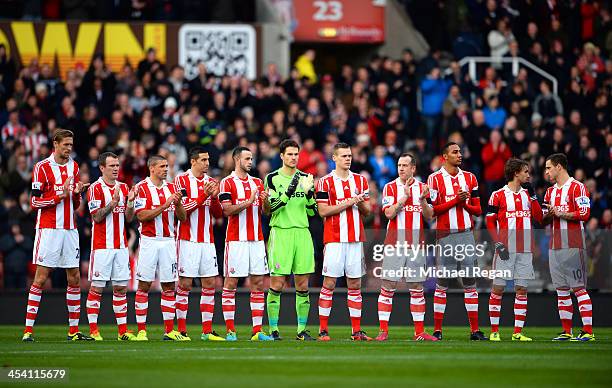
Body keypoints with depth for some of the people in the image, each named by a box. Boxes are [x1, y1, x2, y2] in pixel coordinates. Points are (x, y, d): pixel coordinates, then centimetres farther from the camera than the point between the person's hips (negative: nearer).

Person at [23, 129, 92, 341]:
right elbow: (35, 202, -7)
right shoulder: (42, 167, -4)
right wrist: (60, 196, -16)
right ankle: (28, 330, -6)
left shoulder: (74, 167, 14)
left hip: (70, 228, 6)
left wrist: (77, 193, -3)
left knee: (74, 278, 4)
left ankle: (73, 330, 11)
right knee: (41, 278, -8)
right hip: (48, 229, -6)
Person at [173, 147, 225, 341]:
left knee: (210, 284, 2)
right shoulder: (181, 180, -3)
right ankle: (181, 330, 2)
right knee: (185, 284, -4)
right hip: (188, 241, -5)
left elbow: (218, 214, 11)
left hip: (207, 241, 5)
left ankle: (207, 331, 4)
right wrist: (204, 195, -18)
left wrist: (214, 197, -7)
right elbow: (182, 209, -12)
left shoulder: (210, 182, 12)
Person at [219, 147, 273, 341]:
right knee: (231, 283, -3)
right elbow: (228, 210, -12)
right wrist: (249, 202, -19)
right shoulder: (228, 183, -2)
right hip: (236, 240, -5)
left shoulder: (257, 183, 15)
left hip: (256, 239, 5)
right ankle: (230, 330, 1)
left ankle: (257, 331, 4)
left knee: (258, 282, 2)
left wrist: (265, 201, -7)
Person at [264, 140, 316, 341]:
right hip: (280, 233, -4)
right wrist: (289, 192, -20)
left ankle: (302, 330, 9)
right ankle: (273, 330, 2)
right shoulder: (273, 178, 1)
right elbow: (273, 207, -9)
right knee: (276, 285, -5)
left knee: (303, 285, 3)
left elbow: (312, 211, 10)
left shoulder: (306, 178, 12)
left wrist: (309, 193, -7)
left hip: (302, 233, 4)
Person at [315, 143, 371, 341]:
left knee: (355, 284, 5)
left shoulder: (360, 180, 13)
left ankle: (357, 331, 8)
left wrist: (361, 203, -8)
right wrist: (348, 202, -14)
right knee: (329, 283, -5)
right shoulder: (326, 182, -1)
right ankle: (323, 330, -1)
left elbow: (367, 211, 14)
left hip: (356, 238, 4)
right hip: (334, 239, -4)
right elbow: (323, 211, -9)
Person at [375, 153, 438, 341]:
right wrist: (405, 196, -17)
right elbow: (389, 213, -11)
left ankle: (419, 331, 9)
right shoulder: (390, 188, 1)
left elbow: (429, 216, 4)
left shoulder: (422, 188, 9)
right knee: (388, 286, -4)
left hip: (416, 245, 2)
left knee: (417, 287, 5)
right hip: (395, 244, -2)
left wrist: (423, 200, -13)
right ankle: (383, 330, -1)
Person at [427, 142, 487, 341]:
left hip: (466, 234, 4)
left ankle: (475, 330, 4)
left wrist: (465, 203, -8)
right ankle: (437, 330, 4)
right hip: (445, 235, -4)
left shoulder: (469, 178, 12)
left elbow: (477, 209, 12)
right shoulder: (435, 179, -1)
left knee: (470, 282, 2)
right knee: (442, 283, -1)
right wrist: (455, 200, -13)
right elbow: (433, 210, -7)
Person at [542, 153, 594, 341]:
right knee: (561, 289, 6)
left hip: (572, 245, -8)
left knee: (578, 287, -10)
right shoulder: (550, 191, 19)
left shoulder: (577, 187, -5)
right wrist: (548, 214, -2)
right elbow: (543, 220, 20)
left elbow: (584, 214, -14)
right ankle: (566, 331, 10)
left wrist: (560, 213, -12)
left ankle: (588, 331, -11)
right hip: (555, 246, 8)